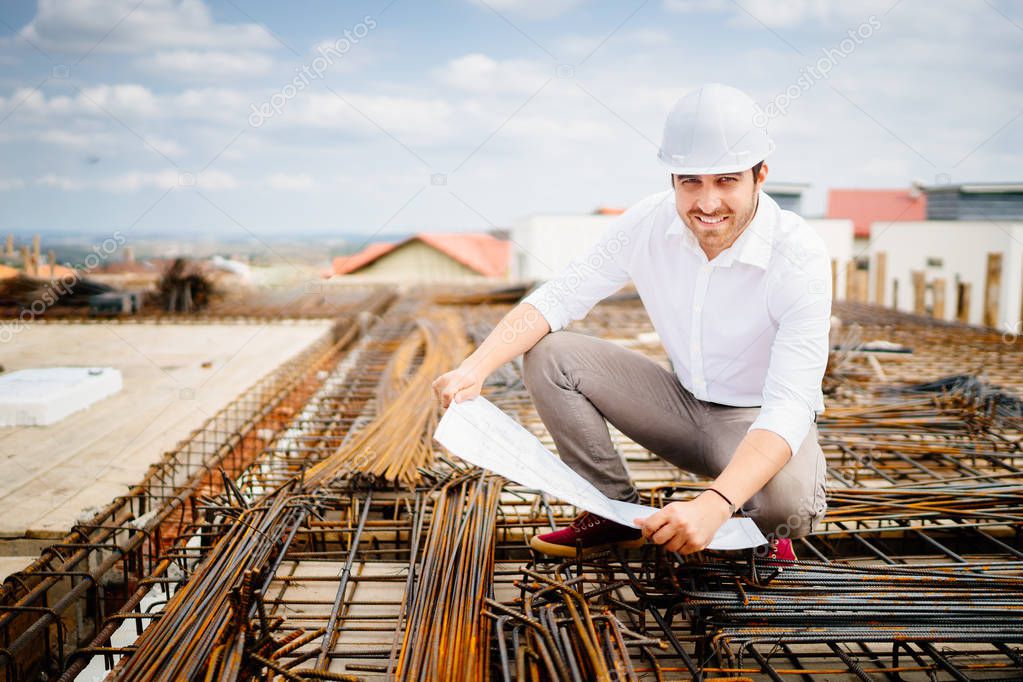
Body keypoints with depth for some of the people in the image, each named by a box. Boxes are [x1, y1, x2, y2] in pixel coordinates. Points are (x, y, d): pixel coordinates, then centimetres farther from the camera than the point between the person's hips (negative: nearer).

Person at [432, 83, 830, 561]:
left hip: (761, 421, -4)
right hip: (685, 404, 5)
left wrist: (714, 505, -52)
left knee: (787, 500, -39)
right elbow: (559, 297, -9)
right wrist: (475, 369, -28)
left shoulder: (799, 257, -27)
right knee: (549, 355, -12)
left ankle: (760, 530, 2)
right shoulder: (650, 222, -14)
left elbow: (790, 405, -35)